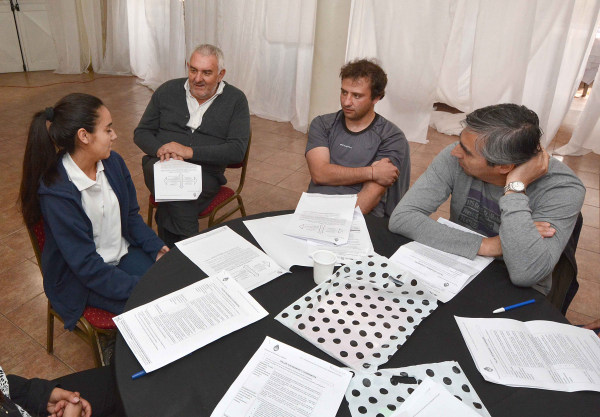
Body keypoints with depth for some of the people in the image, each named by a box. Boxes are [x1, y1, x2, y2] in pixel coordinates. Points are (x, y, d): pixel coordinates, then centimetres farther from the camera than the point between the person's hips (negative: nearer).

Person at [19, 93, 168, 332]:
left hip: (124, 253, 6)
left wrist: (157, 248, -9)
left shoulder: (113, 162, -6)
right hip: (81, 279, -6)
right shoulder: (56, 192, -25)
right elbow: (86, 265, -24)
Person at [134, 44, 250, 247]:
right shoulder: (168, 91, 11)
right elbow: (141, 133, 14)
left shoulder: (236, 100, 3)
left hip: (205, 173, -1)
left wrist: (190, 151, -16)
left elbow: (237, 150, -8)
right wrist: (160, 150, -10)